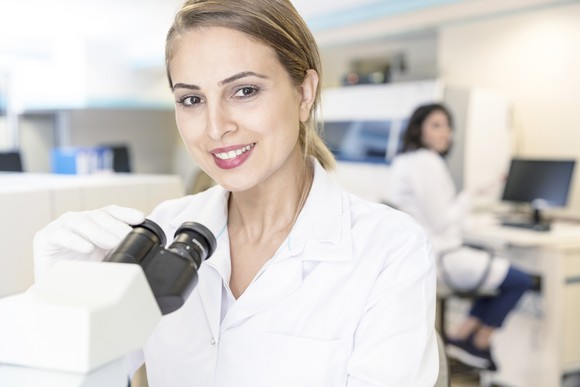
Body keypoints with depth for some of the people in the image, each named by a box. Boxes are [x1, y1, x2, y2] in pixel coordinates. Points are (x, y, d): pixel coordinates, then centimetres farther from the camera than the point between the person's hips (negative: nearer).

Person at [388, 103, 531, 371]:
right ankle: (478, 344, 16)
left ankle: (462, 335, 14)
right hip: (437, 259, -10)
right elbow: (442, 222, -20)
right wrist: (471, 194, -8)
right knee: (519, 281, 2)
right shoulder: (427, 162, -20)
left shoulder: (403, 160, 11)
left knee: (495, 266, 22)